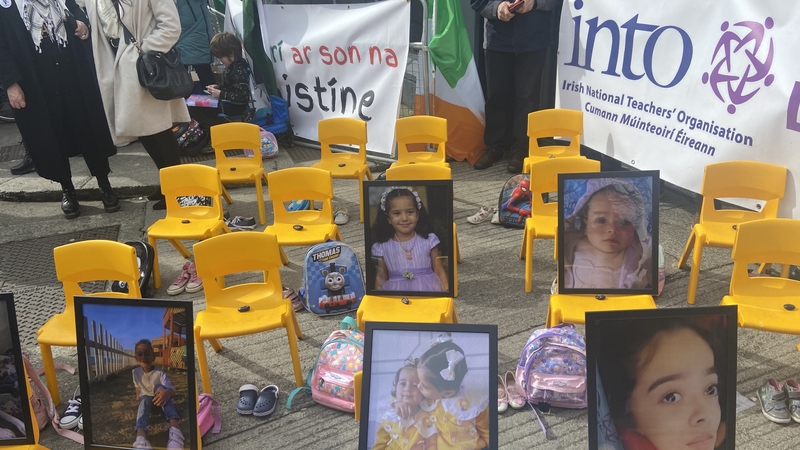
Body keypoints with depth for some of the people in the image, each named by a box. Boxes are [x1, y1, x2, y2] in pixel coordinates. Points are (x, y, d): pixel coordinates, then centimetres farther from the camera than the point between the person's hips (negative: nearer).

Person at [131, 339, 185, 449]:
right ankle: (141, 439, -61)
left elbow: (172, 390, -37)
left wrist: (167, 393, -58)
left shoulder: (160, 373, -23)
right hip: (146, 398, 2)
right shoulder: (136, 372, -12)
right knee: (144, 400, -33)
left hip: (159, 398, -2)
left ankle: (175, 428, -57)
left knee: (160, 387, -34)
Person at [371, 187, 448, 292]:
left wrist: (446, 292, -2)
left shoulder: (428, 240, 5)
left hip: (428, 288, 0)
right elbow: (381, 278, 13)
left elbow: (439, 272, 8)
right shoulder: (382, 247, 5)